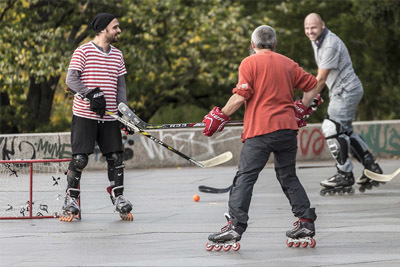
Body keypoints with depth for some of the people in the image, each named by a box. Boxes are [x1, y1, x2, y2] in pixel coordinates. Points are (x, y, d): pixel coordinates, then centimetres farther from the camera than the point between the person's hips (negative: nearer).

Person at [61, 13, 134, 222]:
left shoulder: (117, 55, 12)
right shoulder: (83, 51, -6)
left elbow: (120, 86, 15)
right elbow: (71, 79, -12)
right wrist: (91, 93, -25)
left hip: (109, 117, 5)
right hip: (84, 116, -5)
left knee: (115, 156, 2)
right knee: (80, 158, -7)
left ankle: (118, 197, 16)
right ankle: (71, 199, 7)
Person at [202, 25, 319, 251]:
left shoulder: (250, 63, 0)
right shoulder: (288, 63, 15)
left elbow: (241, 96, -10)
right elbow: (312, 86, 17)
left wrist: (221, 116, -1)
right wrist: (300, 110, 24)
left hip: (260, 130, -5)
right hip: (287, 127, 5)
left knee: (245, 177, -6)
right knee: (288, 177, 17)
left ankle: (234, 228, -15)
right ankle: (306, 225, 12)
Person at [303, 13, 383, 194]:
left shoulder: (330, 46, -23)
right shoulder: (317, 41, 9)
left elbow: (321, 79, -21)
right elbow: (321, 75, 21)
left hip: (346, 91, -10)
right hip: (342, 92, 10)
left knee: (332, 129, -14)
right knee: (345, 131, 14)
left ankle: (344, 176, -8)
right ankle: (371, 168, 21)